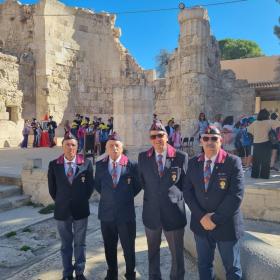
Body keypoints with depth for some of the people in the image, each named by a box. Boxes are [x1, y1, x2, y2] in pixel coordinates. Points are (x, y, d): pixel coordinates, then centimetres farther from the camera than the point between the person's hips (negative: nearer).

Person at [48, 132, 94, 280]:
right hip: (62, 210, 1)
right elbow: (52, 188, 5)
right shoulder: (54, 165, -6)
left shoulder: (86, 163, -8)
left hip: (80, 210, 0)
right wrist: (60, 202, 8)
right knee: (65, 244, 15)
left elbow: (90, 185, 2)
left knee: (80, 243, 14)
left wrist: (82, 201, 4)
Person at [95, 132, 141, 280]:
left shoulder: (131, 165, -9)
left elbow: (137, 185, 4)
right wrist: (107, 196, 8)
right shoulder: (100, 165, 0)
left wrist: (127, 197, 4)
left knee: (129, 248, 12)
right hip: (106, 213, 3)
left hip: (126, 213, -2)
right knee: (109, 247, 18)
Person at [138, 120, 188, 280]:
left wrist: (174, 196, 4)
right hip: (151, 213, 3)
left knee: (177, 253, 13)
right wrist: (152, 195, 7)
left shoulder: (181, 157, -9)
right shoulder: (143, 157, -2)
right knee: (153, 251, 21)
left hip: (174, 213, -2)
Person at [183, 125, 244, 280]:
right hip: (201, 224, 3)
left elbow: (236, 195, -17)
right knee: (203, 265, 20)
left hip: (226, 225, -3)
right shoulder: (193, 162, 0)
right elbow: (187, 191, 0)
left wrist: (215, 219, -16)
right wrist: (201, 216, -11)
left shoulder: (233, 162, -12)